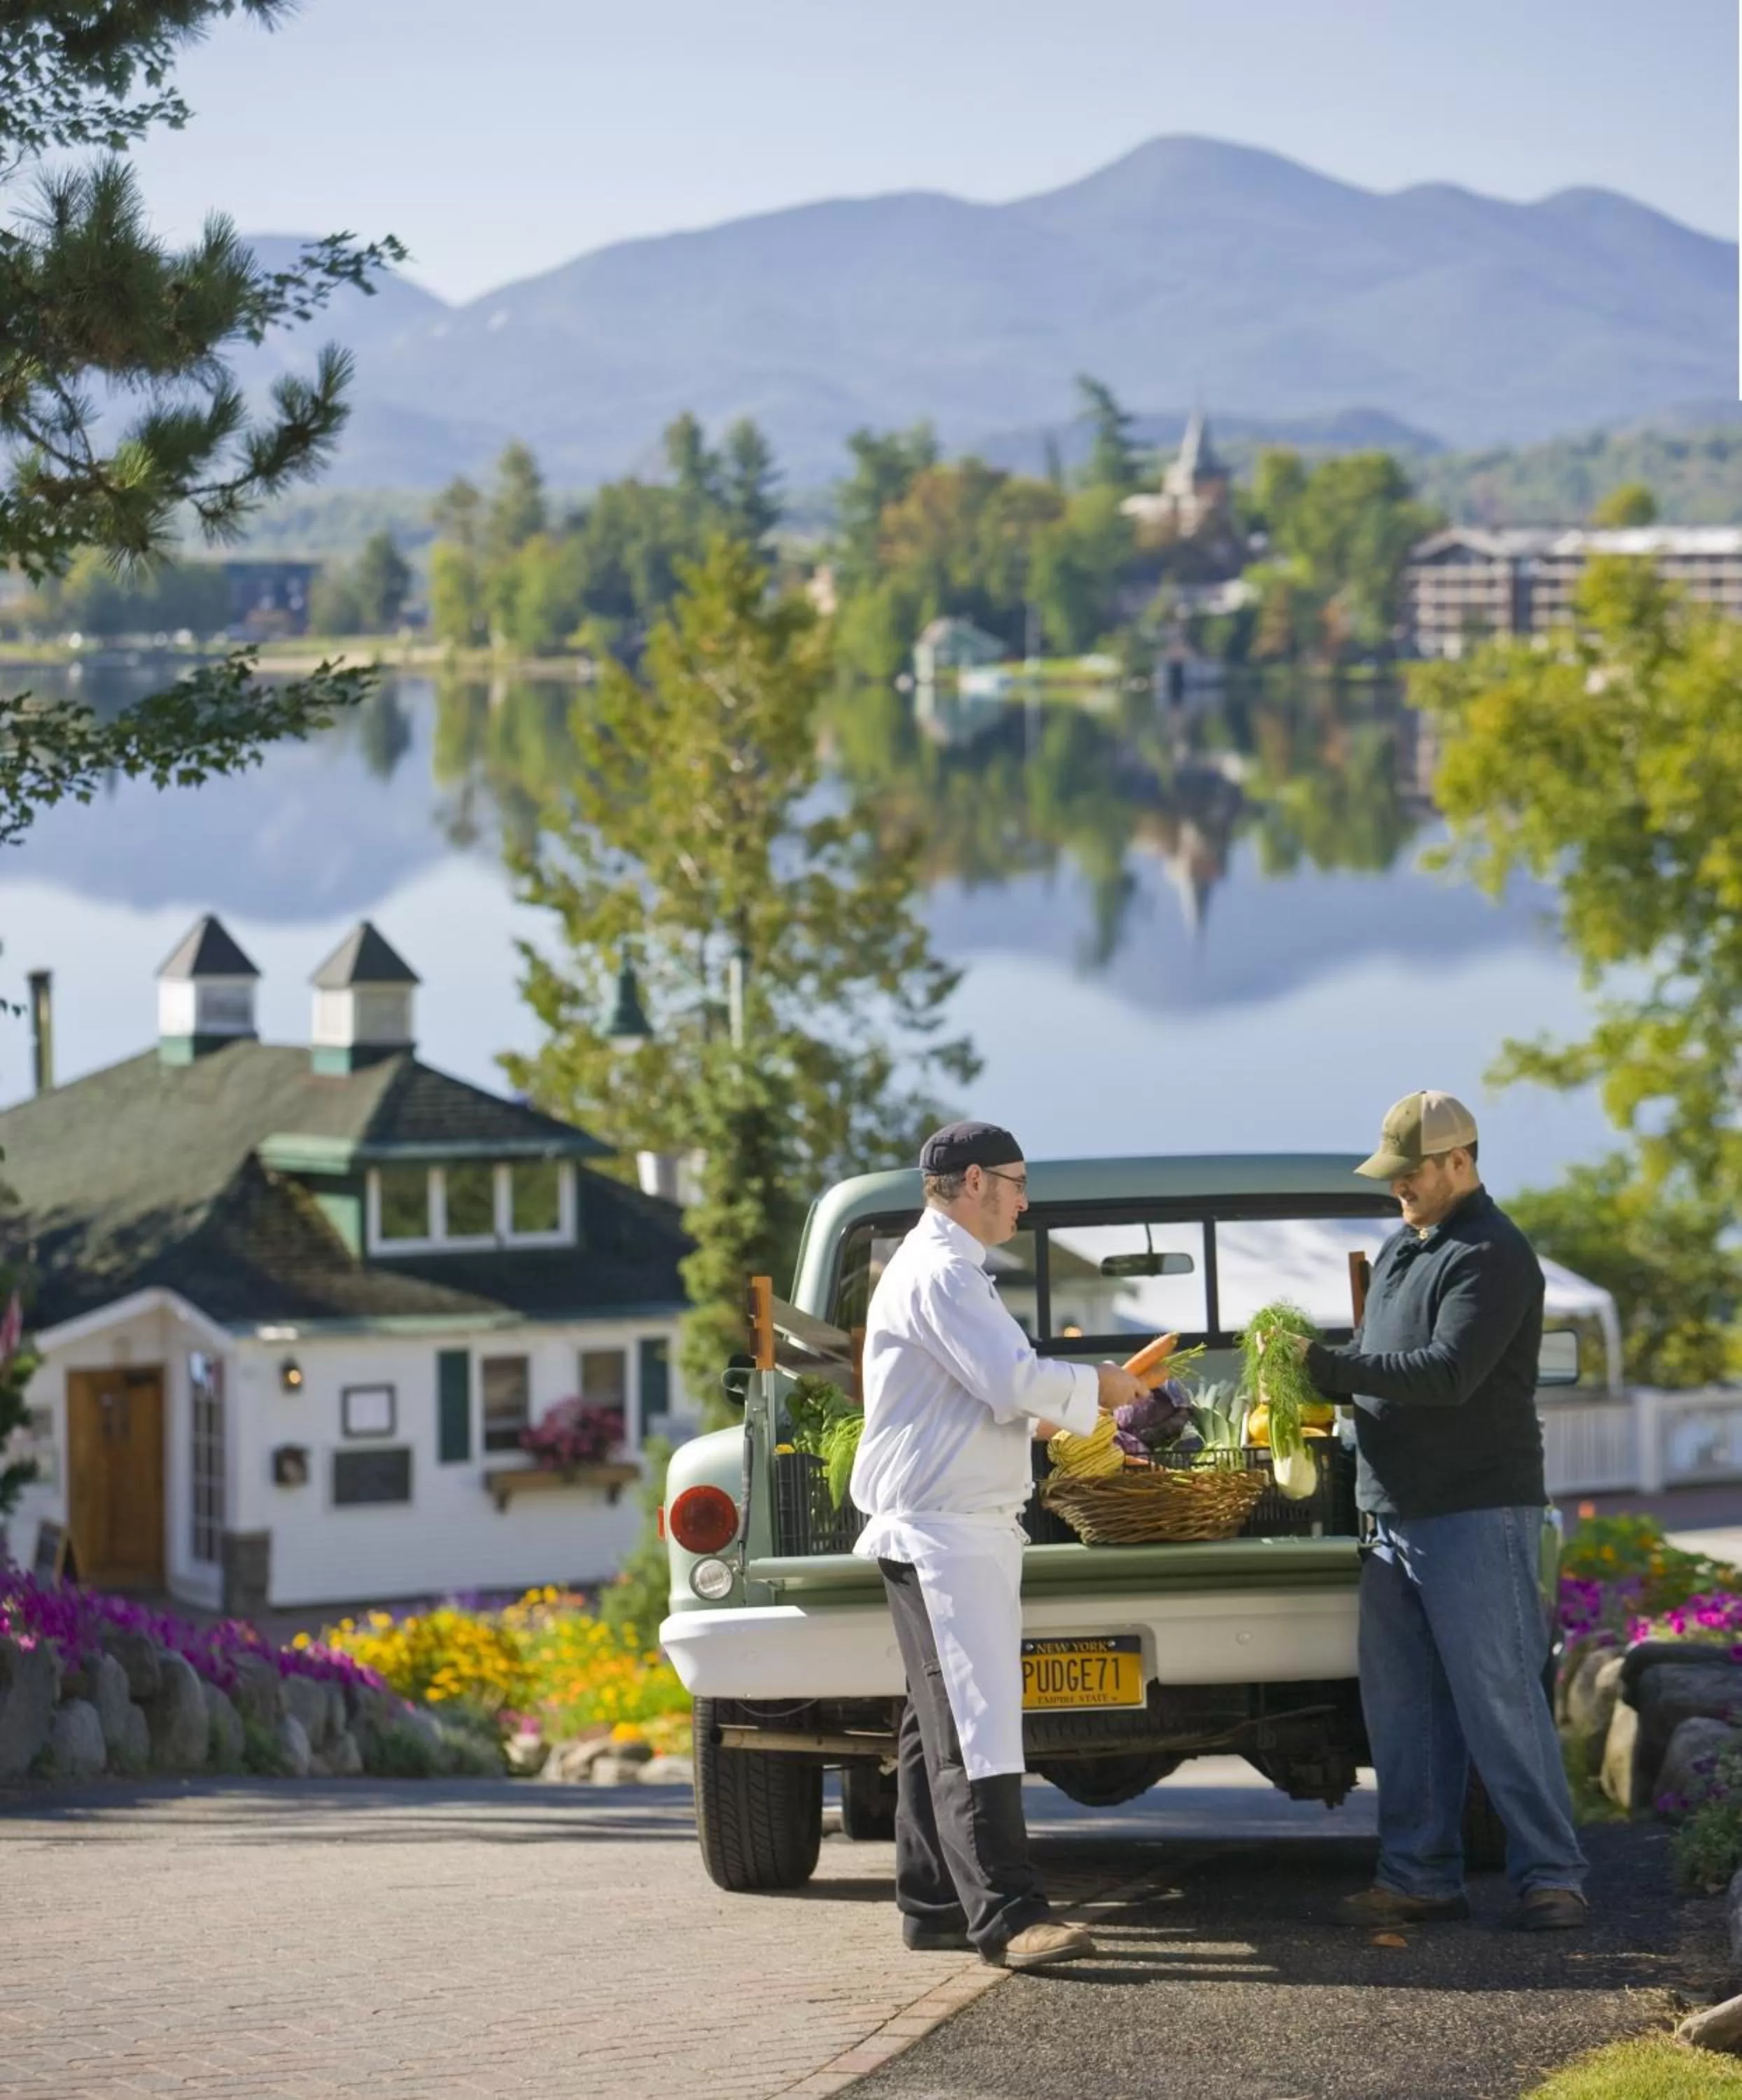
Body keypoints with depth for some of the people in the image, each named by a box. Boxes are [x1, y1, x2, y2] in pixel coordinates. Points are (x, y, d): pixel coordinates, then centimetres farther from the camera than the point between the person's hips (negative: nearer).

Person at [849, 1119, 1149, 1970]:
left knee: (942, 1728, 12)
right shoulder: (939, 1273, -14)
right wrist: (1096, 1385, -6)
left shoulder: (944, 1269, 21)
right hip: (941, 1532, -11)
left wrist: (1057, 1411, 20)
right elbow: (1013, 1381, -21)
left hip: (964, 1529, 11)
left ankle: (933, 1905, 16)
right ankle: (1006, 1915, -20)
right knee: (971, 1729, -15)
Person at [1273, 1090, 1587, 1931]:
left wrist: (1330, 1368, -22)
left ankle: (1550, 1875, -4)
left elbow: (1450, 1371, -21)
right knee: (1401, 1707, 8)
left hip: (1475, 1514, -9)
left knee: (1498, 1700, -8)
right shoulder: (1399, 1250, 19)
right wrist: (1317, 1374, 3)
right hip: (1396, 1514, 9)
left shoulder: (1491, 1256, -11)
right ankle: (1421, 1877, 12)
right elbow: (1376, 1362, 24)